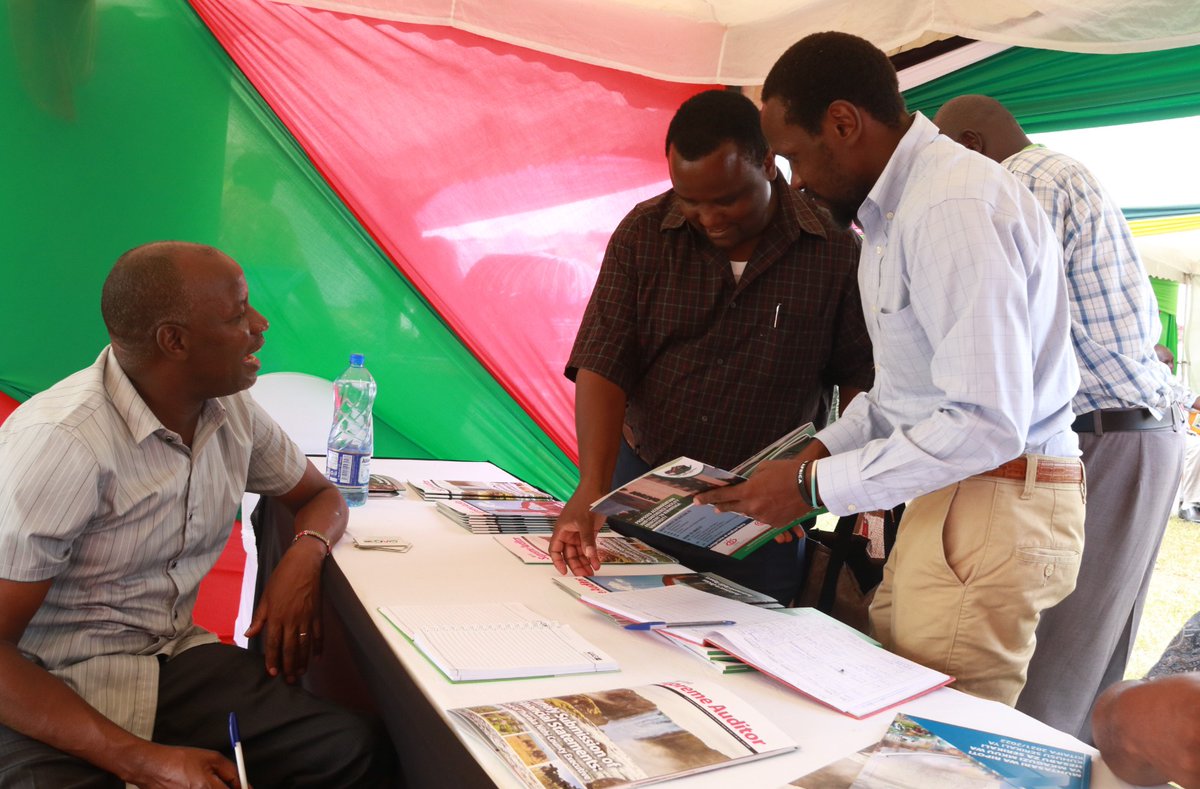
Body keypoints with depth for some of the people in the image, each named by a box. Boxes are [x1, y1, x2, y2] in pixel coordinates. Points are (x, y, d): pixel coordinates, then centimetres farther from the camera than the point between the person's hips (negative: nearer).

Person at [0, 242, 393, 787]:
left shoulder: (232, 410, 0)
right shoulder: (61, 441, -22)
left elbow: (319, 494, 15)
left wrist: (305, 554, -9)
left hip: (174, 657, 5)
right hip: (51, 693, -5)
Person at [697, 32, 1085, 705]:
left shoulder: (955, 207, -19)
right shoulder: (897, 206, 14)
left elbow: (987, 421, -24)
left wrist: (816, 486, -18)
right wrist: (823, 449, 6)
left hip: (995, 508, -9)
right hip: (952, 498, 9)